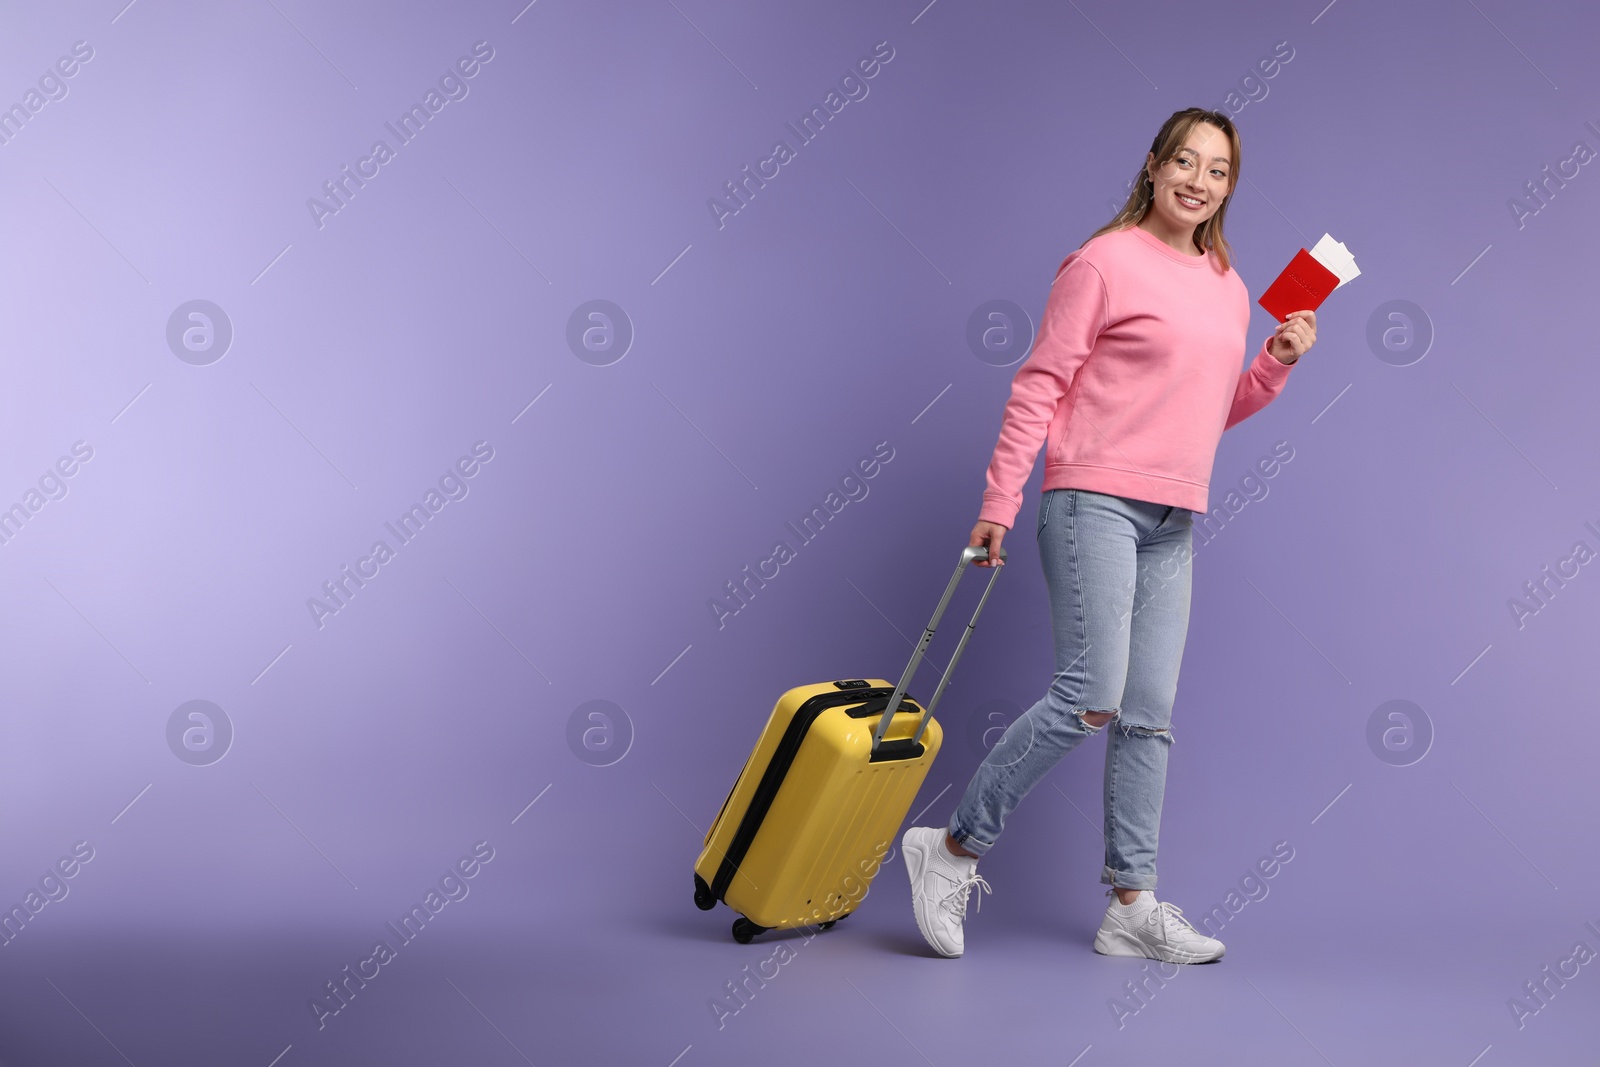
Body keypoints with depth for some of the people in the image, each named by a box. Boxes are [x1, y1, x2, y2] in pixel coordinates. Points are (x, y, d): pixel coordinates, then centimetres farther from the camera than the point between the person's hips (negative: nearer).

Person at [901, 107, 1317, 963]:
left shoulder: (1228, 289, 17)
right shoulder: (1105, 261, -5)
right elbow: (1038, 385, -7)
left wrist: (1277, 365, 7)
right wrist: (999, 502, -12)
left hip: (1174, 523, 7)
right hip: (1095, 501, -7)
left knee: (1149, 715, 6)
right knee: (1090, 697, -15)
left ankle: (1132, 906, 12)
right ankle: (955, 847, 0)